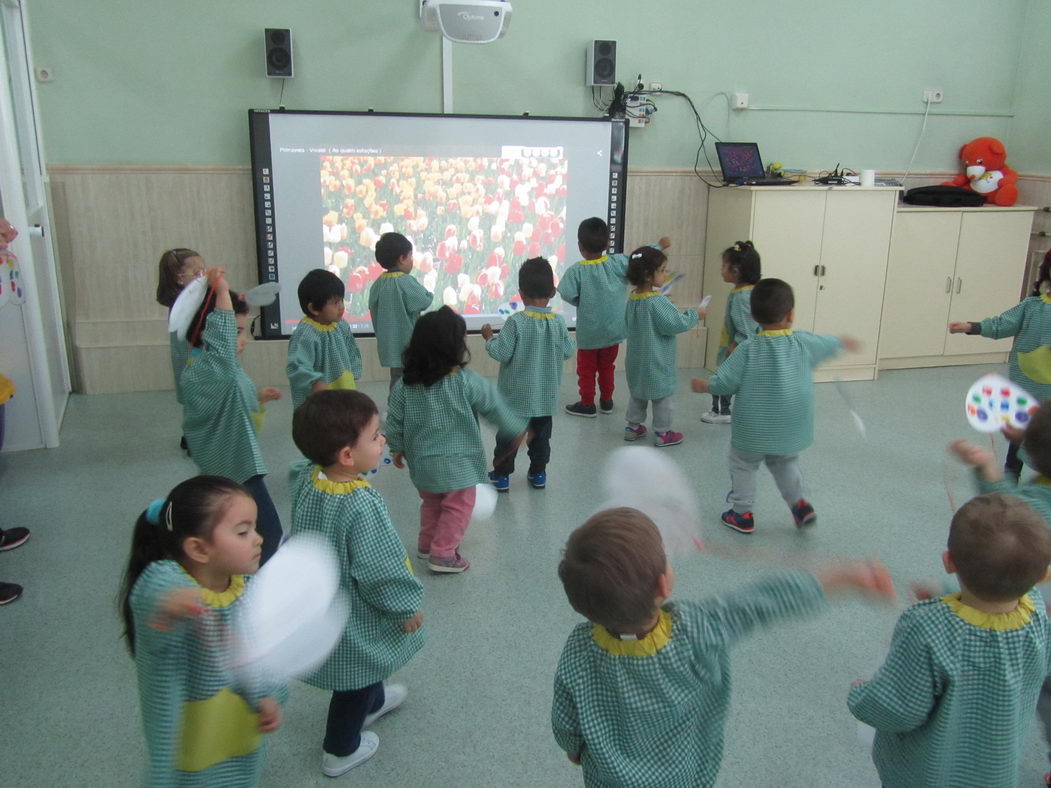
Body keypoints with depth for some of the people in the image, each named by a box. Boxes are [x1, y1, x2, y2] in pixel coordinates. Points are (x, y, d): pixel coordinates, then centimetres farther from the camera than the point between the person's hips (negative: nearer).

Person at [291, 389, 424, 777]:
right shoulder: (361, 506, -36)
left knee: (364, 665, 32)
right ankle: (341, 750, 37)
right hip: (353, 615, -7)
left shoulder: (307, 483, -14)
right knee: (358, 671, 17)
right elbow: (381, 571, -27)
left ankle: (373, 701, 58)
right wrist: (408, 605, -13)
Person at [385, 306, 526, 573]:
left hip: (421, 460, 5)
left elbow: (394, 421, 1)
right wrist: (517, 429, 9)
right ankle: (443, 554, 11)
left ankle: (427, 543, 35)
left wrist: (397, 448, 17)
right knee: (458, 505, 10)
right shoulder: (466, 381, -16)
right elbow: (495, 407, -6)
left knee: (431, 502, 25)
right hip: (456, 461, -5)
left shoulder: (404, 385, -5)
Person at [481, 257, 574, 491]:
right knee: (541, 434, 18)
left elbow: (502, 353, -19)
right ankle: (538, 473, 28)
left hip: (516, 394, -3)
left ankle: (501, 474, 19)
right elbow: (567, 351, -1)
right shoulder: (558, 322, -9)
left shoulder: (516, 322, -20)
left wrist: (489, 337, -2)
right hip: (546, 394, 3)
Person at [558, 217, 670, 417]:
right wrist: (659, 246, 5)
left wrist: (583, 303, -2)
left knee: (586, 368, 13)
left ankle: (587, 404, 20)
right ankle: (606, 401, 30)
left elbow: (568, 295, -23)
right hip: (613, 329, 3)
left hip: (589, 331, -3)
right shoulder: (618, 263, -12)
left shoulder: (576, 270, -18)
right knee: (607, 366, 21)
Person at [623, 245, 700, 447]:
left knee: (637, 394, 22)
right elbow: (676, 324, -27)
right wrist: (694, 314, -9)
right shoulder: (658, 302, -26)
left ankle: (633, 427, 30)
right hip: (657, 361, -8)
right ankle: (662, 434, 17)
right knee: (663, 396, 8)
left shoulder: (632, 299, -1)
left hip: (637, 360, 8)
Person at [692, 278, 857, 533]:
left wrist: (702, 386, 6)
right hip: (790, 432, 4)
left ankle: (742, 514, 20)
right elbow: (828, 344, 14)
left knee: (743, 465, 16)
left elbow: (724, 382, -15)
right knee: (786, 463, 29)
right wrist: (844, 341, 37)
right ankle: (799, 504, 24)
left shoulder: (748, 349, -18)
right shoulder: (804, 343, -7)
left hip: (753, 432, -4)